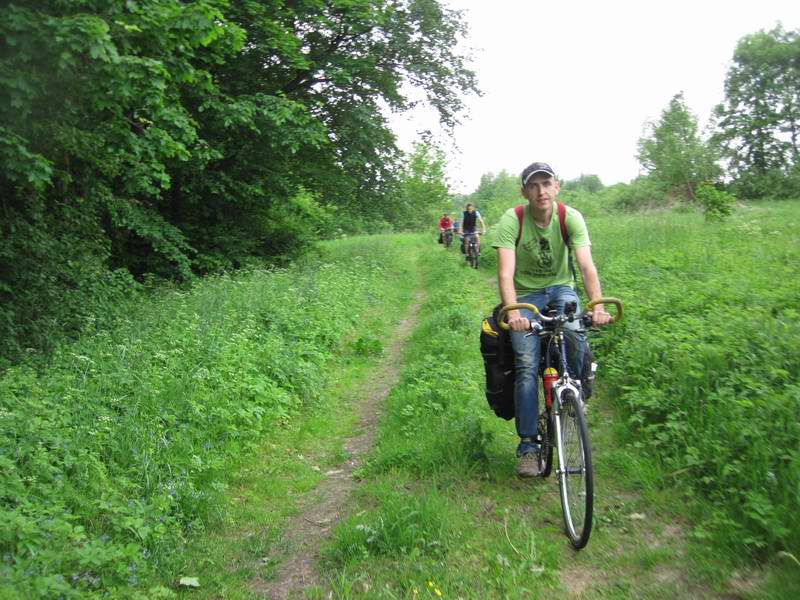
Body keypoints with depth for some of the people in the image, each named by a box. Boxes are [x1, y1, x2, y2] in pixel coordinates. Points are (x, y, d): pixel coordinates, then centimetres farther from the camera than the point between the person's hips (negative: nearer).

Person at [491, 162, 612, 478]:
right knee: (527, 366, -16)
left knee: (575, 334, -31)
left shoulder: (571, 217, -14)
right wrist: (512, 311, -46)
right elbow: (505, 273, -28)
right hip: (525, 293, -1)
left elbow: (587, 266, -25)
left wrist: (597, 305, -42)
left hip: (560, 288, 1)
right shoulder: (511, 220, -18)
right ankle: (528, 445, -5)